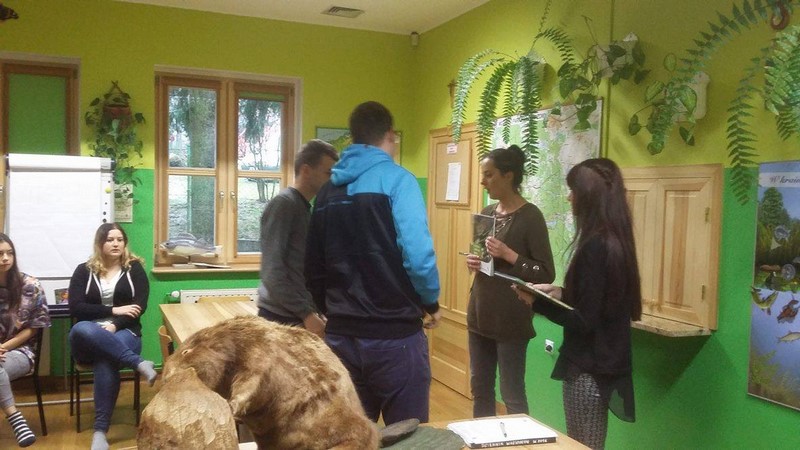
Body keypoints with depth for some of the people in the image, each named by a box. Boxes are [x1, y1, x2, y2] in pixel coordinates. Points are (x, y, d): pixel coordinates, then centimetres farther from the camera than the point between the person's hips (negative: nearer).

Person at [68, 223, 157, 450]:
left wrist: (114, 325, -17)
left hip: (125, 333, -1)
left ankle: (100, 431, -35)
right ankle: (139, 363, -41)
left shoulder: (134, 268, 9)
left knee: (106, 361, -37)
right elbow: (76, 308, 0)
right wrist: (113, 310, -10)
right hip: (88, 340, 1)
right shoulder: (84, 270, 11)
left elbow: (140, 305, -1)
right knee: (81, 330, -37)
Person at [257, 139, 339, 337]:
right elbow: (272, 272, -19)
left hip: (299, 315, 8)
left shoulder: (306, 208, 14)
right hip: (282, 318, -8)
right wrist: (306, 313, -20)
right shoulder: (283, 203, -11)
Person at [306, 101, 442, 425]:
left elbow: (313, 267, 12)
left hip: (341, 336, 6)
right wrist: (431, 303, -2)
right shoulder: (396, 179, -9)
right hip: (394, 334, -6)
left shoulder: (328, 190, 9)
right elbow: (418, 255, -19)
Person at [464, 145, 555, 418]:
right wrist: (471, 262, 0)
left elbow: (546, 274, -12)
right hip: (480, 314, 7)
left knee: (512, 395, 2)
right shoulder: (486, 213, 9)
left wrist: (508, 254, -22)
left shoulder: (530, 216, -12)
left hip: (510, 319, -7)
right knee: (479, 387, 16)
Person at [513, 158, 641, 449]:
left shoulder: (595, 246, -22)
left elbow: (584, 321, -21)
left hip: (589, 369, -9)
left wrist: (536, 302, -14)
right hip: (604, 364, 9)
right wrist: (560, 292, 9)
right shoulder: (614, 240, 7)